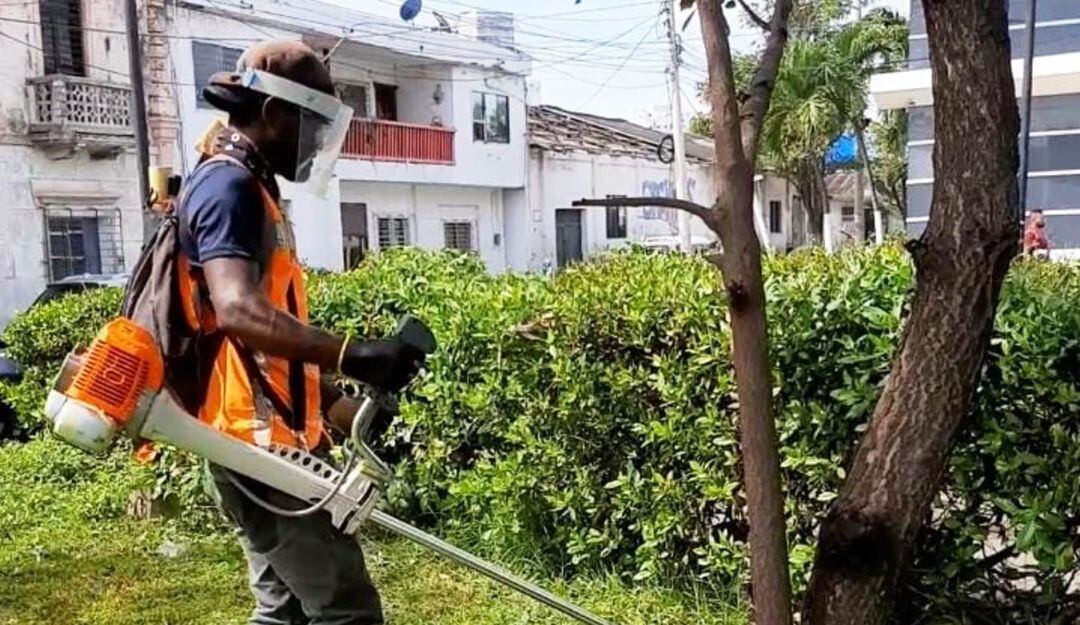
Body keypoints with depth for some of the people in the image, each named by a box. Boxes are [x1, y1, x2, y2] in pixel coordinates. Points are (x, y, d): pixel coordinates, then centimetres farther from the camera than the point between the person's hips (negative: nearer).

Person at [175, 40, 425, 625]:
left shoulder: (246, 188, 18)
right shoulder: (230, 186, -13)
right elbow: (238, 312, -31)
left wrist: (340, 407, 20)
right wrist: (350, 354, -41)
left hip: (264, 439, 10)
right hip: (258, 441, -10)